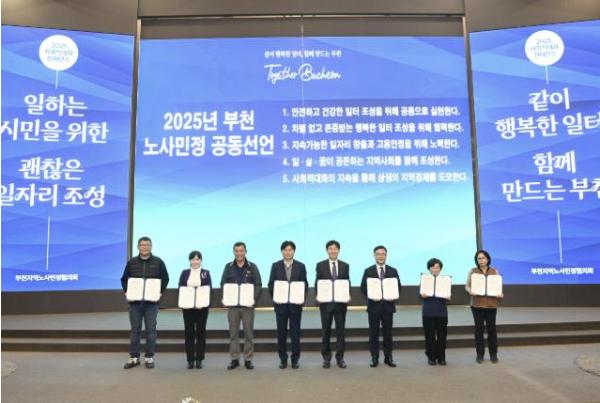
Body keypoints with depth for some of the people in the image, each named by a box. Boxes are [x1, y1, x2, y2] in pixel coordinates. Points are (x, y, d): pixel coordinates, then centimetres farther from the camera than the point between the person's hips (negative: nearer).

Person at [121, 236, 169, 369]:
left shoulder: (158, 262, 1)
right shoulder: (131, 262, 5)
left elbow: (165, 278, 6)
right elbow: (124, 279, 13)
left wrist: (160, 292, -5)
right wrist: (127, 292, 0)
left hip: (152, 301, -1)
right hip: (135, 301, 2)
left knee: (151, 330, 3)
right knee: (135, 329, 8)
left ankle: (149, 357, 12)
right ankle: (134, 357, 17)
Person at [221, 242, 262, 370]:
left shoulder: (252, 267, 2)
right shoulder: (228, 267, 6)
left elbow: (258, 284, 0)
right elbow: (223, 284, 5)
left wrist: (254, 298, -15)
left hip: (248, 305, -1)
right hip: (232, 304, 1)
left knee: (249, 333, 3)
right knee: (233, 333, 6)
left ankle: (248, 359, 13)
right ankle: (234, 359, 16)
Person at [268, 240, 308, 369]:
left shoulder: (300, 266, 3)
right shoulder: (276, 266, 4)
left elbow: (305, 284, 4)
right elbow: (271, 284, 4)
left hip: (295, 304, 0)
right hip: (280, 304, 0)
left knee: (295, 332, 3)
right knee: (281, 333, 6)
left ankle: (295, 359, 14)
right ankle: (283, 359, 18)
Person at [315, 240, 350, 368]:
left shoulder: (345, 266, 6)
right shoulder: (320, 265, 2)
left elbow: (347, 283, 7)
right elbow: (317, 283, 2)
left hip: (341, 302, 1)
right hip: (325, 302, -1)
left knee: (340, 330, 5)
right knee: (326, 331, 7)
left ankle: (340, 358, 15)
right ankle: (326, 358, 18)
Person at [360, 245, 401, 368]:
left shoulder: (393, 271, 7)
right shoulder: (368, 271, 3)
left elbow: (398, 286, 6)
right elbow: (363, 287, 1)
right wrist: (370, 296, -14)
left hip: (388, 305, 1)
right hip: (374, 305, -1)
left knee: (388, 332, 7)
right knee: (373, 333, 4)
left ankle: (388, 357, 17)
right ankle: (374, 358, 13)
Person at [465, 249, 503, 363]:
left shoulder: (494, 271, 6)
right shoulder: (473, 271, 2)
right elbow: (467, 286, 3)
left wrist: (500, 294, -11)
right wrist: (470, 291, -18)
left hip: (491, 304, 1)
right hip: (477, 304, -1)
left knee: (491, 328, 3)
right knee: (479, 328, 4)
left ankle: (493, 354, 17)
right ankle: (479, 354, 14)